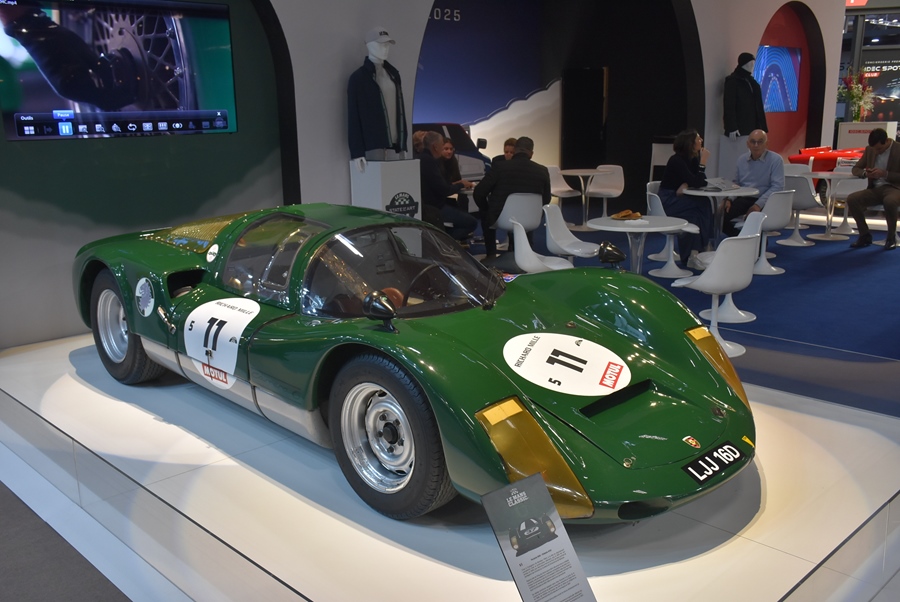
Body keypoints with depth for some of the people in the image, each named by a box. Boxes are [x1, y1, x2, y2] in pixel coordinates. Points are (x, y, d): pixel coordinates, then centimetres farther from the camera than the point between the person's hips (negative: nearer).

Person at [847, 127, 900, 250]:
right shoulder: (869, 150, 9)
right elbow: (856, 169, 14)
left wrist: (885, 174, -23)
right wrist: (865, 173, -9)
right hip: (875, 189, 5)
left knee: (889, 201, -40)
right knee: (851, 199, -23)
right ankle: (865, 235, -8)